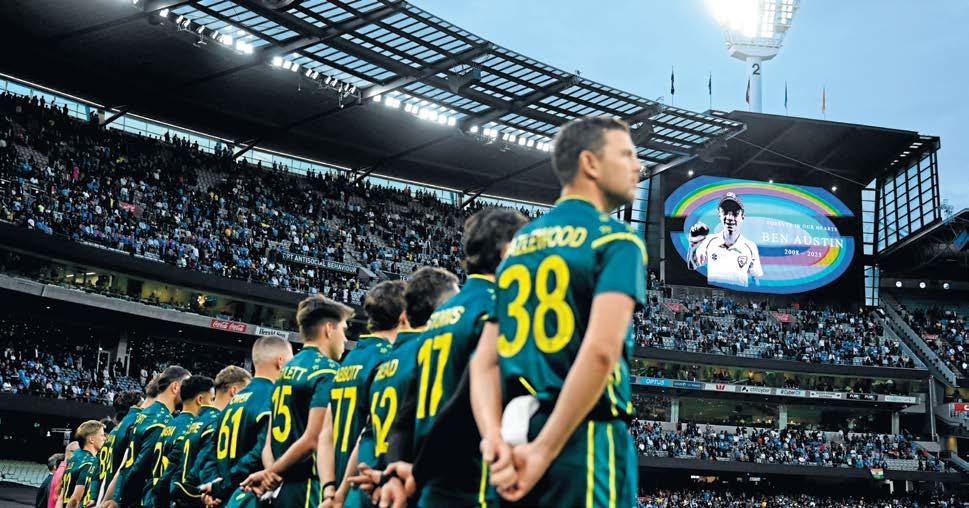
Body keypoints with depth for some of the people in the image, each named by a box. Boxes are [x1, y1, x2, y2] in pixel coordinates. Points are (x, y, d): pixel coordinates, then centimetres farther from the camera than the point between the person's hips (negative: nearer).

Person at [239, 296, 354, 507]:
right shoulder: (327, 371, -9)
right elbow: (312, 439, -16)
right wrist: (271, 473, -7)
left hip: (282, 490, 8)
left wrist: (271, 474, 2)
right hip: (307, 491, -8)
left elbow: (269, 440, 14)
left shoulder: (286, 371, 17)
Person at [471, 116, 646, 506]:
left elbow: (484, 361, 8)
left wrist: (494, 438, -4)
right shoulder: (616, 239, -3)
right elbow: (600, 350, -18)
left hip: (514, 443, 7)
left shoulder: (518, 245, 18)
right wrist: (543, 451, -17)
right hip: (584, 442, -6)